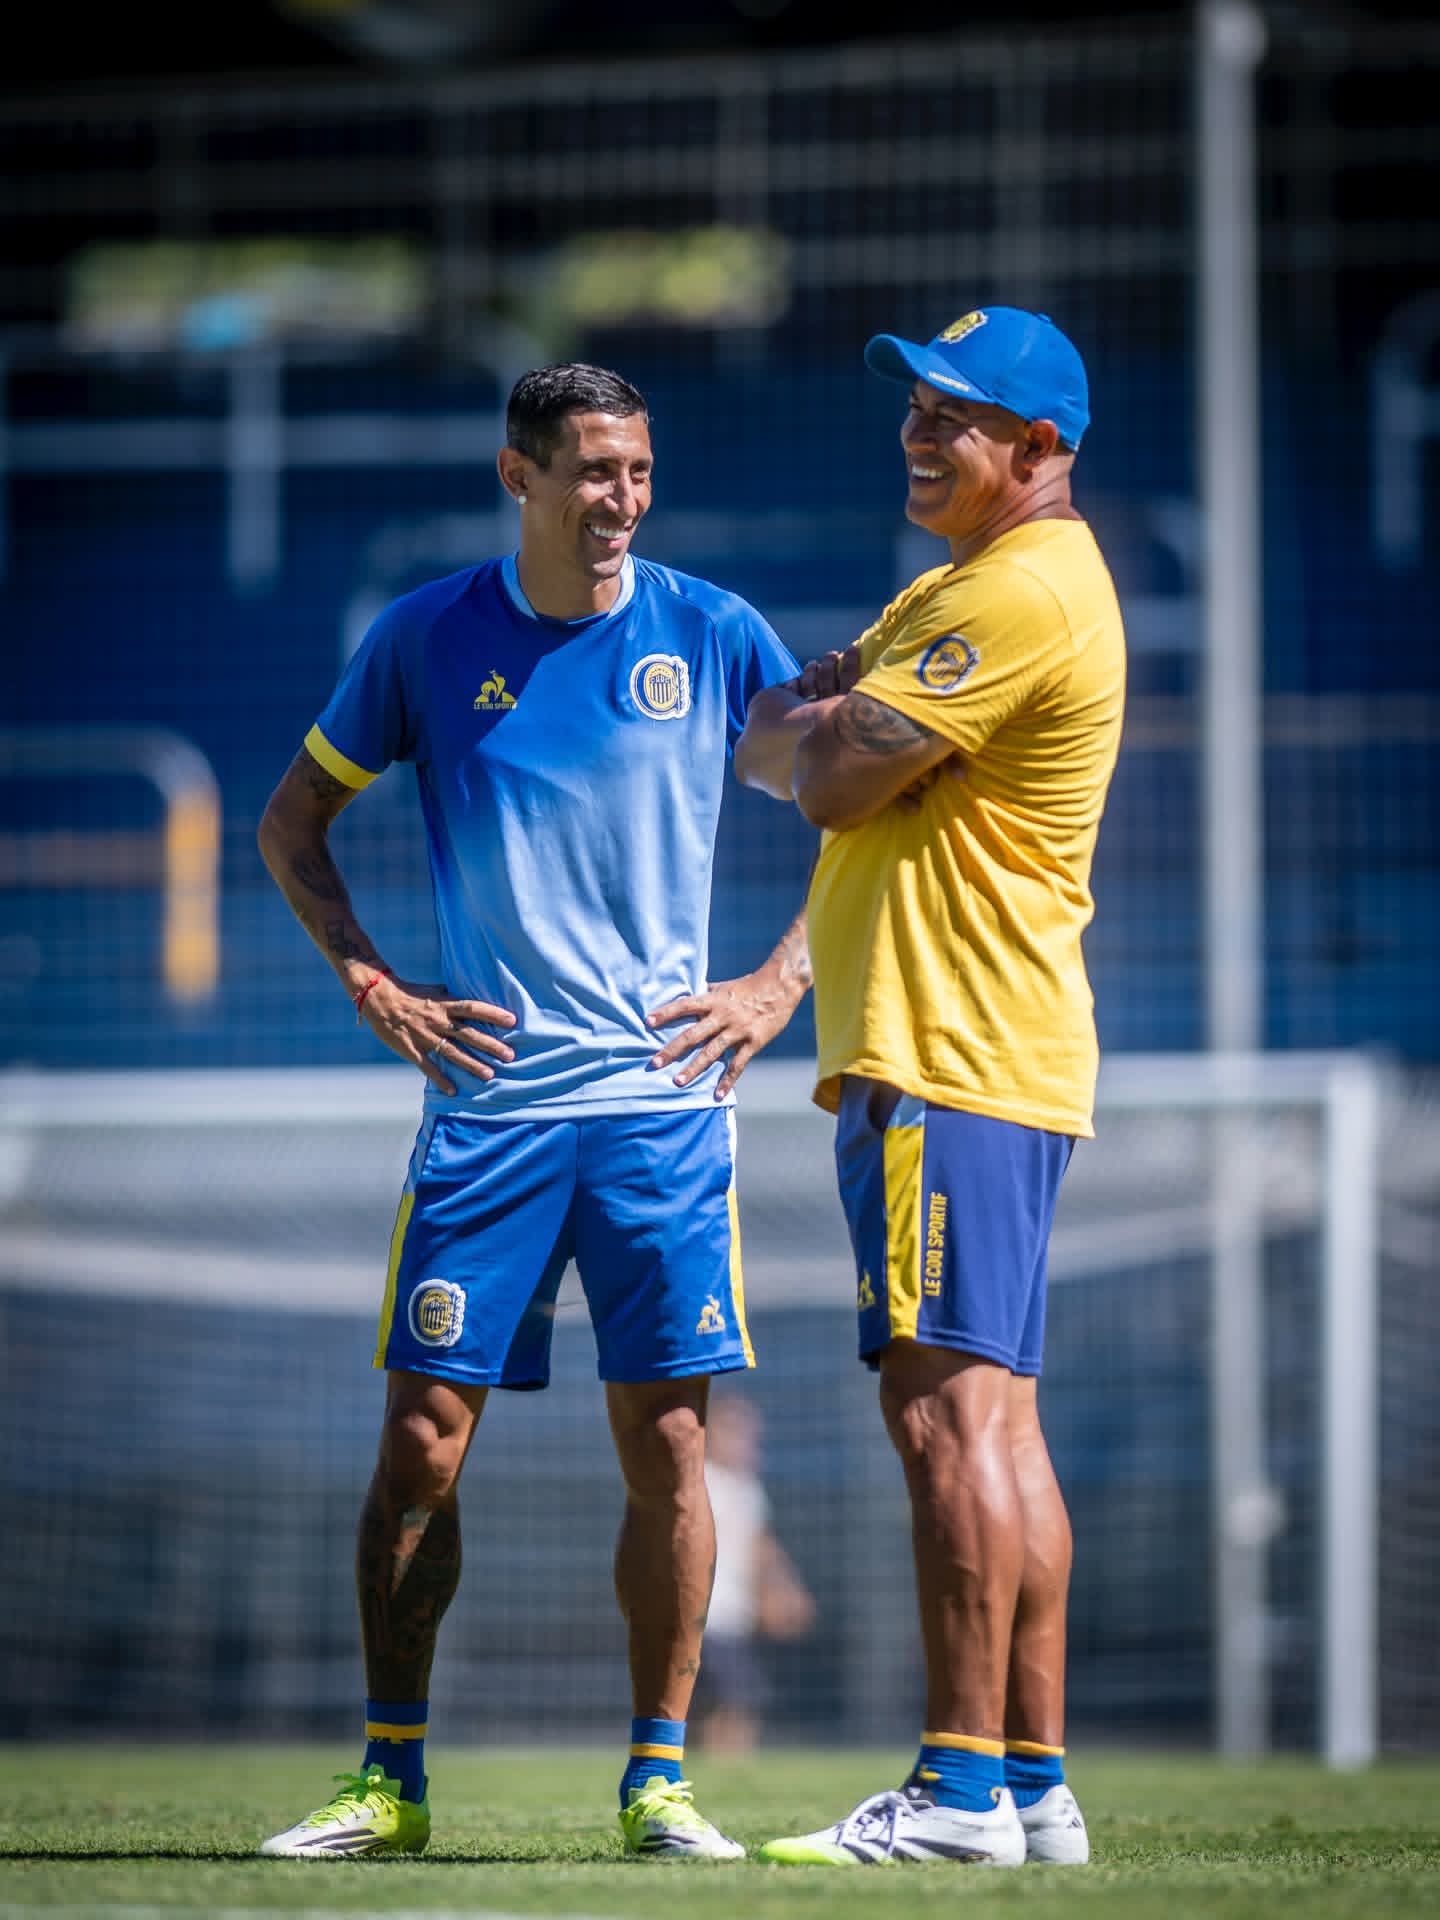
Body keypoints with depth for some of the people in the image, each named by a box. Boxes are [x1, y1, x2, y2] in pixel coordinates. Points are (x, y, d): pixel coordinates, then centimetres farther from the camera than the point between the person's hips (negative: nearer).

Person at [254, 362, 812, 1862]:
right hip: (486, 1096, 0)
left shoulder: (715, 635, 3)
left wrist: (782, 983, 2)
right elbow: (292, 819, 14)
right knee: (422, 1433, -2)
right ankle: (389, 1781, 8)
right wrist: (366, 978, 2)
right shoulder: (428, 638, 3)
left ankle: (657, 1781, 6)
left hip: (664, 1092, 0)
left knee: (665, 1440, -2)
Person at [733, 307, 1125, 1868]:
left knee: (949, 1407, -12)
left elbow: (832, 778, -16)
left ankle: (964, 1790, -15)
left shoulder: (1024, 595, -14)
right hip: (988, 1055, 11)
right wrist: (826, 711, -1)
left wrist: (800, 723, 4)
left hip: (944, 1063, -11)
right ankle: (1034, 1783, 13)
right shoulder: (959, 585, 21)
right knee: (992, 1417, 10)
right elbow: (771, 749, 21)